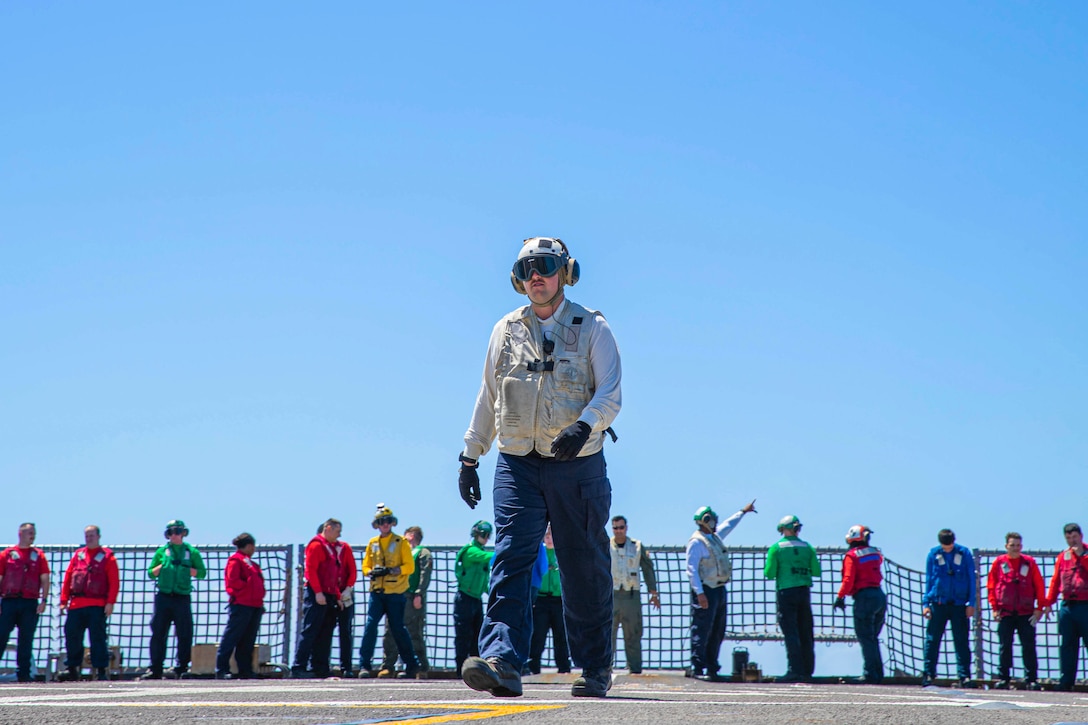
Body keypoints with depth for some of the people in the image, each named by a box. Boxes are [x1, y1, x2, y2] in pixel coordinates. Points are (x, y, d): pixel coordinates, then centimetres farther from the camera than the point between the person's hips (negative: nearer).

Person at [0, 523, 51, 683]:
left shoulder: (38, 555, 11)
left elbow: (45, 580, 8)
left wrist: (44, 600, -3)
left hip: (30, 604, 1)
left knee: (26, 640, 2)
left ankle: (23, 674, 6)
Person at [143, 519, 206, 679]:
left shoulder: (192, 552, 8)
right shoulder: (162, 551, 12)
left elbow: (202, 573, 5)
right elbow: (151, 573, 12)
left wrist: (185, 569, -7)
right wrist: (163, 566, -5)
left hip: (182, 598, -1)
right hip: (163, 598, 1)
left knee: (184, 634, -3)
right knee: (158, 634, 0)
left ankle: (181, 667, 4)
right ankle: (155, 669, 5)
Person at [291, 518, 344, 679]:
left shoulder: (334, 547, 20)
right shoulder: (316, 545, -7)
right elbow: (310, 570, -16)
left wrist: (337, 596, 16)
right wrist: (318, 592, -21)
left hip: (329, 596, 9)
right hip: (317, 595, -9)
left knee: (325, 634, 8)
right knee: (309, 632, -10)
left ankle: (321, 669, 11)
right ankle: (298, 668, -11)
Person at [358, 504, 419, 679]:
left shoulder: (401, 542, 2)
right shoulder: (372, 543, 12)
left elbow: (410, 566, -4)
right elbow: (366, 566, 15)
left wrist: (391, 571, -18)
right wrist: (372, 572, -8)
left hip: (395, 593, -3)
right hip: (377, 592, 3)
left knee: (398, 628, 2)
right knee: (370, 625, -9)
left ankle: (411, 664, 15)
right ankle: (364, 665, -9)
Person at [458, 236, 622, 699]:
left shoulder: (592, 328, 3)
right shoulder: (506, 331, 13)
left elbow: (610, 394, -7)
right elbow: (487, 400, 19)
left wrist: (583, 426, -26)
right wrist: (470, 456, 15)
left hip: (578, 466, -2)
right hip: (518, 465, 2)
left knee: (585, 571, 4)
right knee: (511, 561, -14)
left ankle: (595, 668, 17)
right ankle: (502, 663, -23)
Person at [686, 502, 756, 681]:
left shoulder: (715, 537, 15)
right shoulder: (696, 542, -12)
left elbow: (728, 525, 37)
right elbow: (691, 569, -17)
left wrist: (743, 511, 49)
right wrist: (699, 593, -24)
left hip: (719, 589, 9)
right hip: (706, 591, -9)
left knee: (717, 632, 11)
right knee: (702, 631, -10)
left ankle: (712, 668, 16)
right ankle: (697, 668, -9)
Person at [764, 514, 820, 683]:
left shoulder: (776, 548, -3)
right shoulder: (807, 547, 6)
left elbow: (769, 574, -5)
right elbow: (817, 572, 7)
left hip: (786, 593, -3)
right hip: (804, 592, 3)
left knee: (790, 633, -5)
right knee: (806, 633, 9)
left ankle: (795, 671, -12)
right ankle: (808, 671, 11)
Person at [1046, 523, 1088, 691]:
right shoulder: (1063, 557, 14)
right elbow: (1056, 580, 14)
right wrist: (1049, 602, 8)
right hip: (1067, 606, 4)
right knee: (1068, 645, 5)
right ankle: (1066, 681, 9)